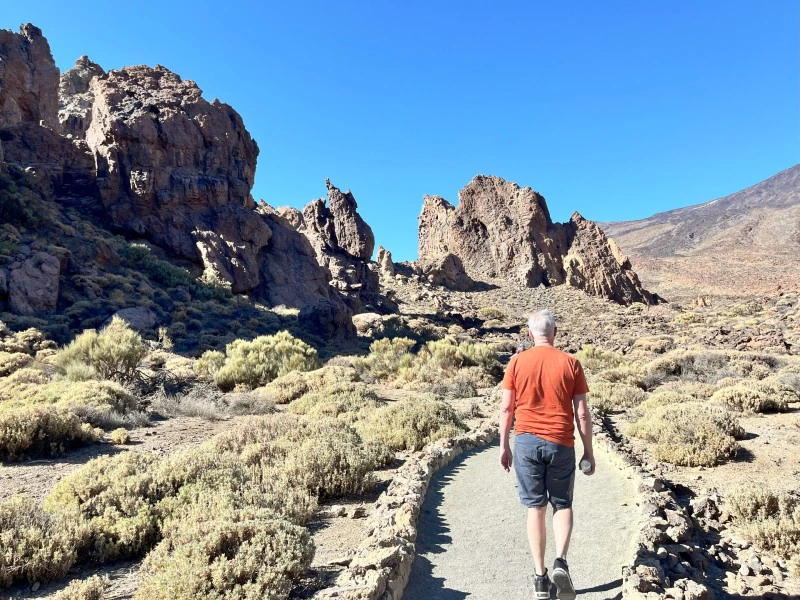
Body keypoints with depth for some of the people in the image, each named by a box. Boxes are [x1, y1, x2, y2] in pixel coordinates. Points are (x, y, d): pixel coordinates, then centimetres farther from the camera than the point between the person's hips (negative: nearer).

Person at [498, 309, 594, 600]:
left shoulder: (517, 362, -1)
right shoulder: (570, 363, -2)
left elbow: (506, 407, 0)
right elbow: (582, 413, -1)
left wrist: (504, 446, 9)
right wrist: (588, 451, 8)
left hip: (526, 441, 0)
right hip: (560, 444, 0)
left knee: (535, 507, 11)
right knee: (562, 504, 18)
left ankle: (540, 576, 16)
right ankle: (561, 561, -1)